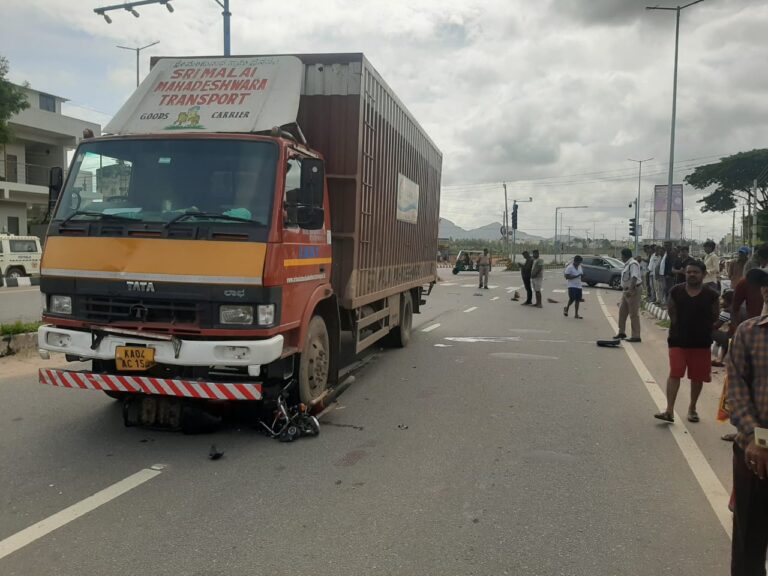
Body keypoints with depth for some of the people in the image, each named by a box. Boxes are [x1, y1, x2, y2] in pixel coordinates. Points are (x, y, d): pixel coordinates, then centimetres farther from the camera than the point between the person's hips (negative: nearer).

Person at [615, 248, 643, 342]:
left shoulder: (633, 264, -18)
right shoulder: (627, 264, 14)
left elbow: (634, 277, -29)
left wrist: (631, 289, -37)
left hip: (633, 290, -11)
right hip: (626, 290, 11)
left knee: (634, 314, -6)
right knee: (622, 311, 16)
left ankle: (636, 336, -2)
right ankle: (621, 332, 28)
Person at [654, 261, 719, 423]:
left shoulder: (711, 296, -4)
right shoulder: (675, 292, -2)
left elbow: (714, 318, 3)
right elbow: (672, 314, 4)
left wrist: (701, 332, 2)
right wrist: (681, 329, -1)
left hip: (701, 342, 1)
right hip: (678, 340, 0)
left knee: (697, 377, 10)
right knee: (674, 374, -7)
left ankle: (692, 408, 28)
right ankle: (669, 410, -9)